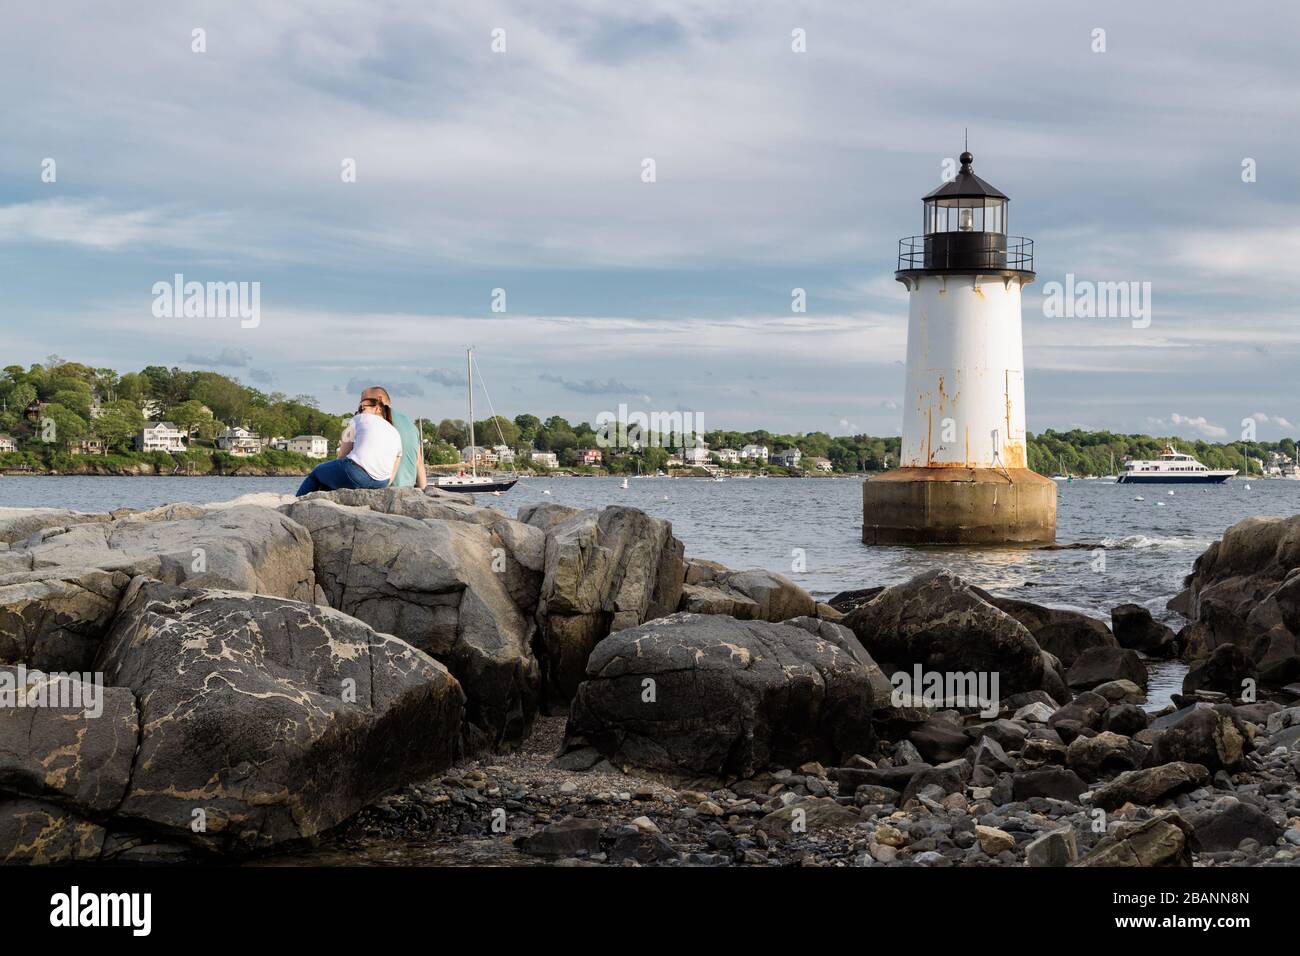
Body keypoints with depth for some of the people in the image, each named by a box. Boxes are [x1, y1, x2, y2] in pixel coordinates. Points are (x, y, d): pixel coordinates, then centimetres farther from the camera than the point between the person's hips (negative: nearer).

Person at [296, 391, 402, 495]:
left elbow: (341, 456, 8)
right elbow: (389, 480, 15)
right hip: (380, 484, 6)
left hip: (356, 474, -6)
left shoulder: (359, 419, 9)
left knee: (317, 471, 25)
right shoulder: (396, 434, 20)